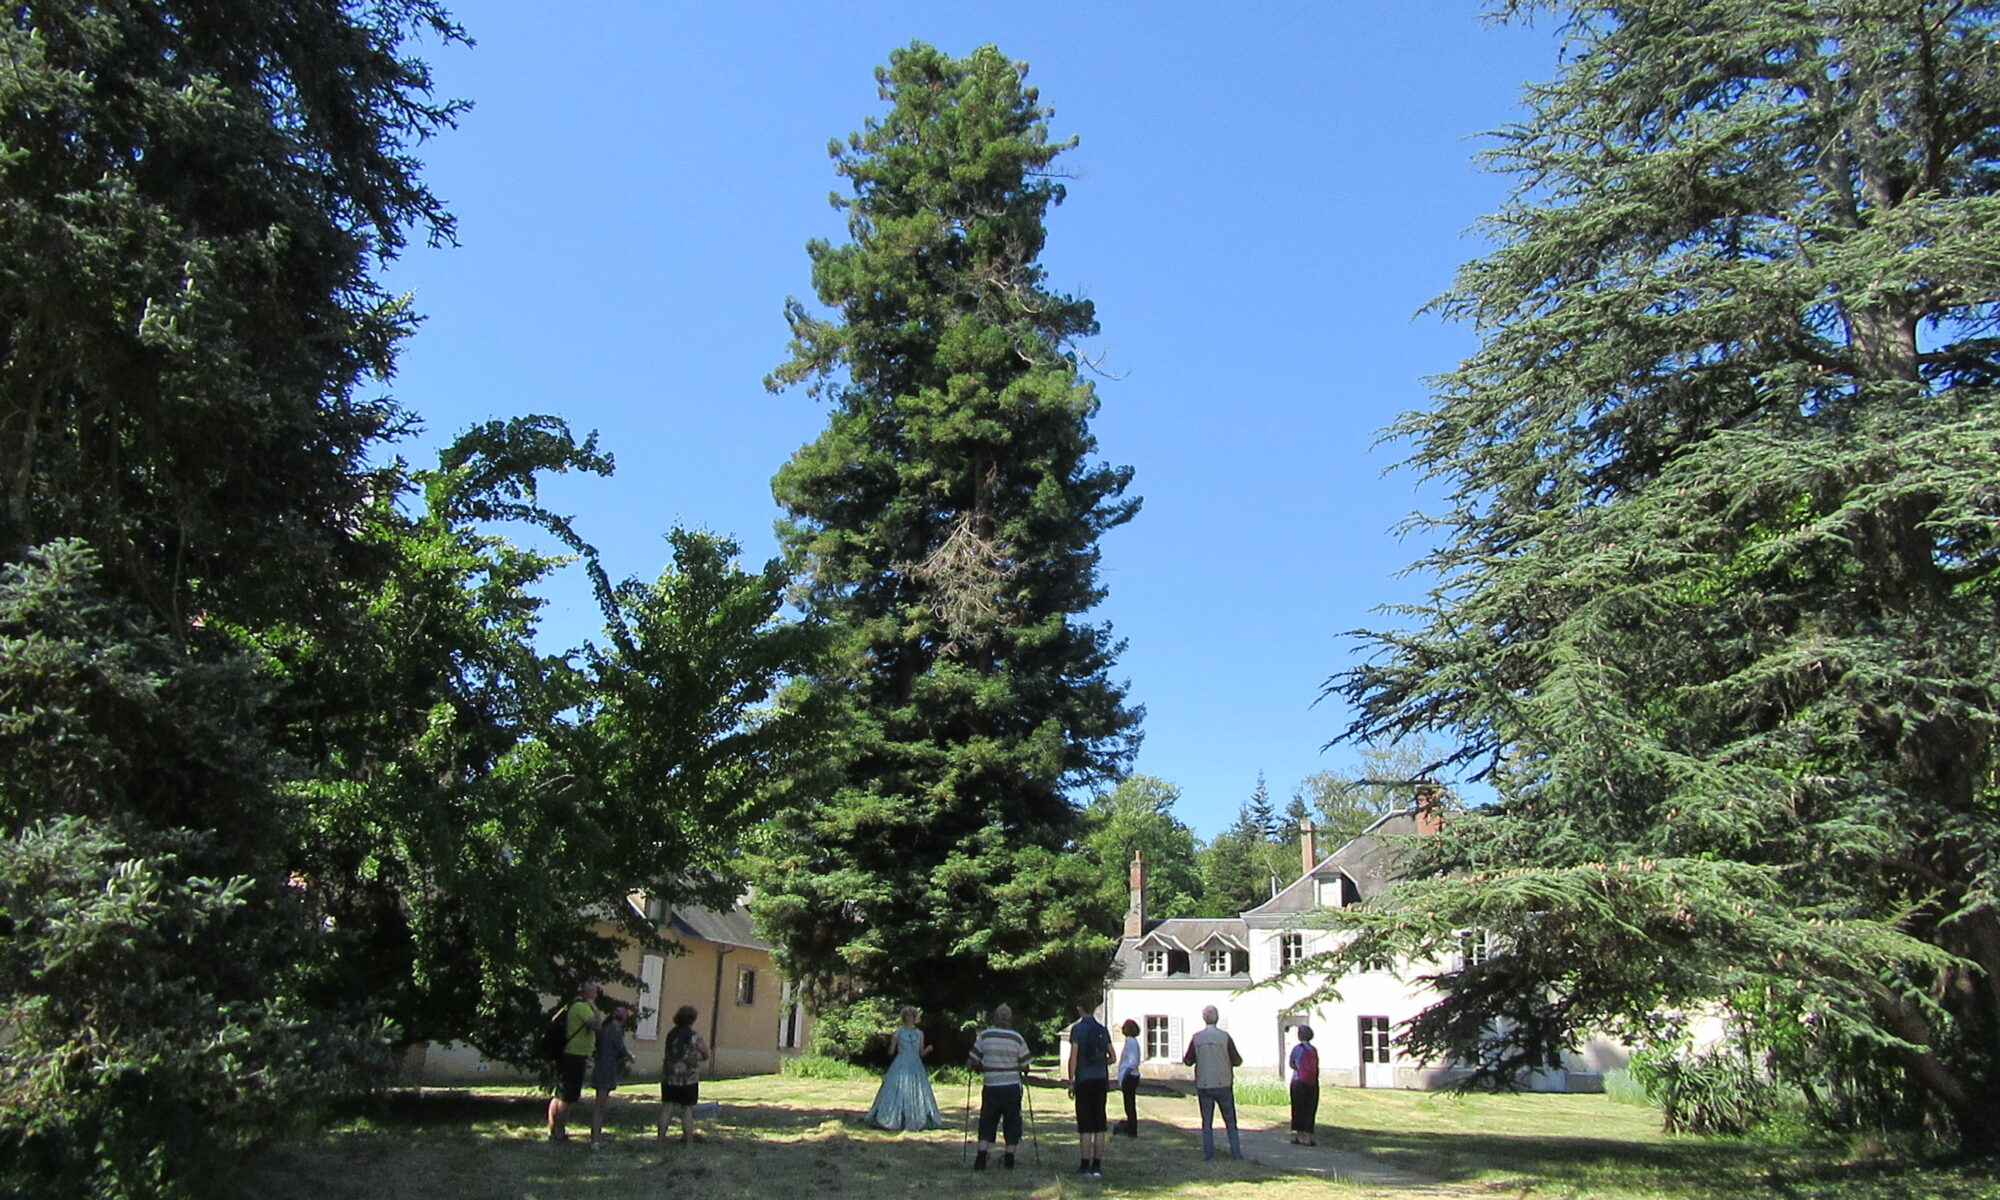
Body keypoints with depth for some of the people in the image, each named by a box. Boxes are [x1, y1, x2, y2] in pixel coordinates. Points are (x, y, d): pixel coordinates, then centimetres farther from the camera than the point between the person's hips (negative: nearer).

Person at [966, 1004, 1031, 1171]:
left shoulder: (984, 1035, -2)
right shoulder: (1017, 1038, -2)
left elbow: (972, 1062, 1)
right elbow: (1025, 1066, 1)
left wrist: (981, 1067, 22)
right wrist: (1023, 1076, 22)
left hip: (991, 1086, 0)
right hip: (1012, 1086, 0)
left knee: (987, 1124, 8)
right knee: (1012, 1123, 11)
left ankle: (981, 1160, -3)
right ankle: (1009, 1160, 12)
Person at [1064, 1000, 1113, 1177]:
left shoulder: (1077, 1029, -7)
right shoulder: (1103, 1030, 7)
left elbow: (1073, 1057, -10)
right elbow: (1112, 1057, 10)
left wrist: (1071, 1082, -4)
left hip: (1084, 1081, -4)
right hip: (1101, 1080, 4)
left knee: (1085, 1127, 0)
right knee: (1099, 1126, 6)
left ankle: (1085, 1166, 2)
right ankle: (1097, 1167, 7)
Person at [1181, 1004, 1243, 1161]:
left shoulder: (1196, 1038, -4)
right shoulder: (1225, 1037, -9)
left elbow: (1188, 1061, 2)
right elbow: (1237, 1061, -3)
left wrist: (1184, 1058, 24)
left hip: (1203, 1085, 1)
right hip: (1223, 1085, -1)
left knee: (1207, 1122, 8)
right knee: (1230, 1120, 12)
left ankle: (1208, 1154, 4)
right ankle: (1236, 1152, 10)